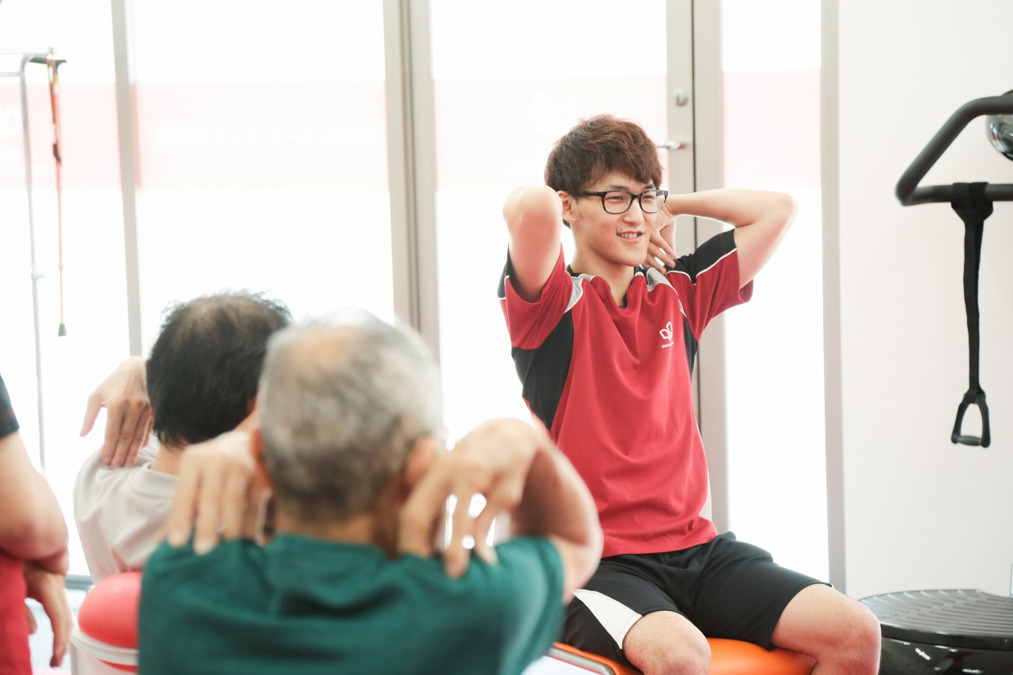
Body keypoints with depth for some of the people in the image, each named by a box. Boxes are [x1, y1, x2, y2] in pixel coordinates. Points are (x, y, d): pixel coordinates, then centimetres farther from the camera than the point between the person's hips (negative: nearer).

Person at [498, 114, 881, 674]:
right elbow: (531, 207, -24)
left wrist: (670, 205, 17)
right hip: (593, 561, -6)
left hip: (693, 547, 6)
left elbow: (775, 210, 19)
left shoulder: (677, 292, 15)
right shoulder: (555, 302, -3)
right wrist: (547, 206, -1)